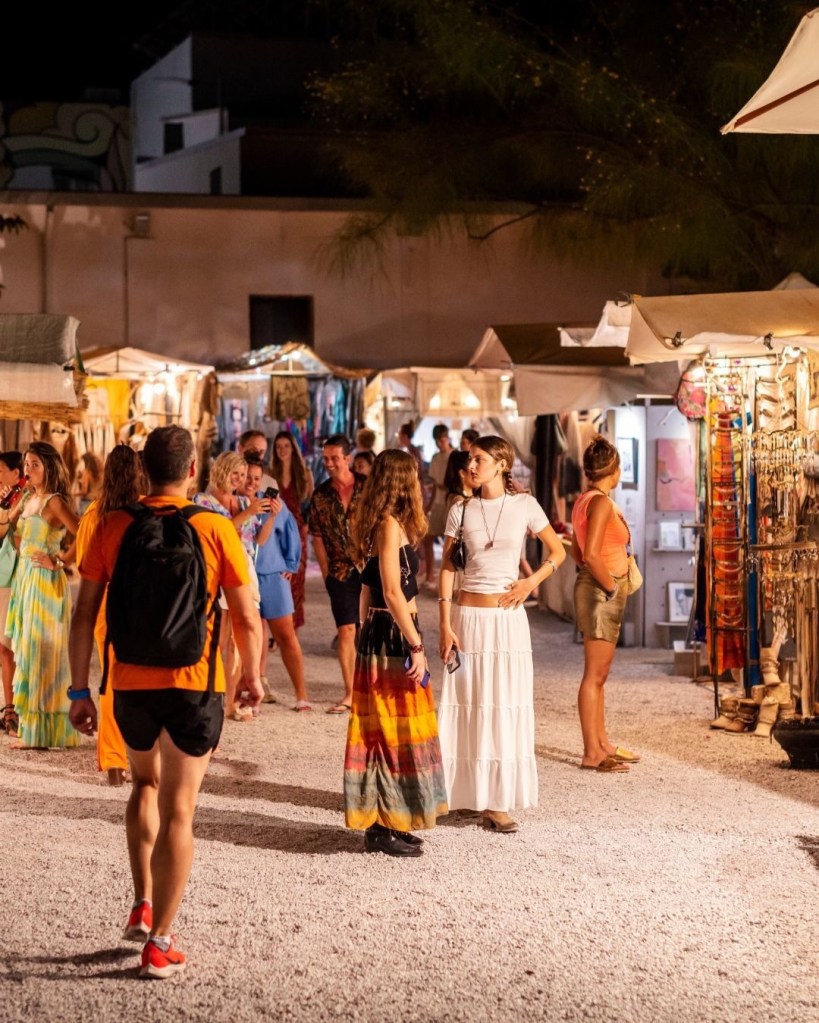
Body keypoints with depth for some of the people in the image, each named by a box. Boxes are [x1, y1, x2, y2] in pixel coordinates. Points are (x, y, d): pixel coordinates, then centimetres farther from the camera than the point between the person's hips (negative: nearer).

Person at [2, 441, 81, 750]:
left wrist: (60, 562, -17)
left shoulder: (54, 503, -13)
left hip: (44, 582, -8)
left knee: (40, 653, -4)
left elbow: (83, 536, -23)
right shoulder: (27, 498, 11)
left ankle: (40, 734, 1)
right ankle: (32, 724, 21)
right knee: (27, 652, 12)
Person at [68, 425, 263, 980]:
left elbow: (85, 613, 0)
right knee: (178, 809, 5)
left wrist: (80, 689, 8)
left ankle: (144, 905, 21)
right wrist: (252, 676, 13)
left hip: (130, 683, 2)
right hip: (194, 684, -2)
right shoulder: (216, 529, -6)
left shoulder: (112, 527, -2)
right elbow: (247, 617, -3)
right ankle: (159, 942, 6)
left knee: (146, 784, 27)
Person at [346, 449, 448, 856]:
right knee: (396, 731, -4)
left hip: (377, 634, 10)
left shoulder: (376, 525, 15)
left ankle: (381, 822, 19)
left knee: (382, 730, 13)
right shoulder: (391, 525, -15)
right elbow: (393, 593, -20)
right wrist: (416, 646, -18)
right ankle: (386, 829, 1)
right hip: (393, 637, -10)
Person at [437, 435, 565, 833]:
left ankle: (497, 802, 6)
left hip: (508, 617, 0)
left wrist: (531, 581, -7)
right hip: (469, 615, 0)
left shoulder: (524, 505, 0)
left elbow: (557, 551, 9)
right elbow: (447, 569, 2)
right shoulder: (461, 511, 1)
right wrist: (446, 625, -5)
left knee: (505, 707, 1)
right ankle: (467, 794, 9)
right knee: (467, 706, 2)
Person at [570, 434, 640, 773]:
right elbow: (592, 554, -25)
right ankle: (591, 753, -1)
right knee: (595, 675, -5)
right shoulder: (601, 502, -17)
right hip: (600, 592, -10)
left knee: (598, 674, 16)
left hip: (592, 587, 10)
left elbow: (577, 551, 19)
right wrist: (611, 588, -14)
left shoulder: (585, 500, 12)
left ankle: (602, 744, 24)